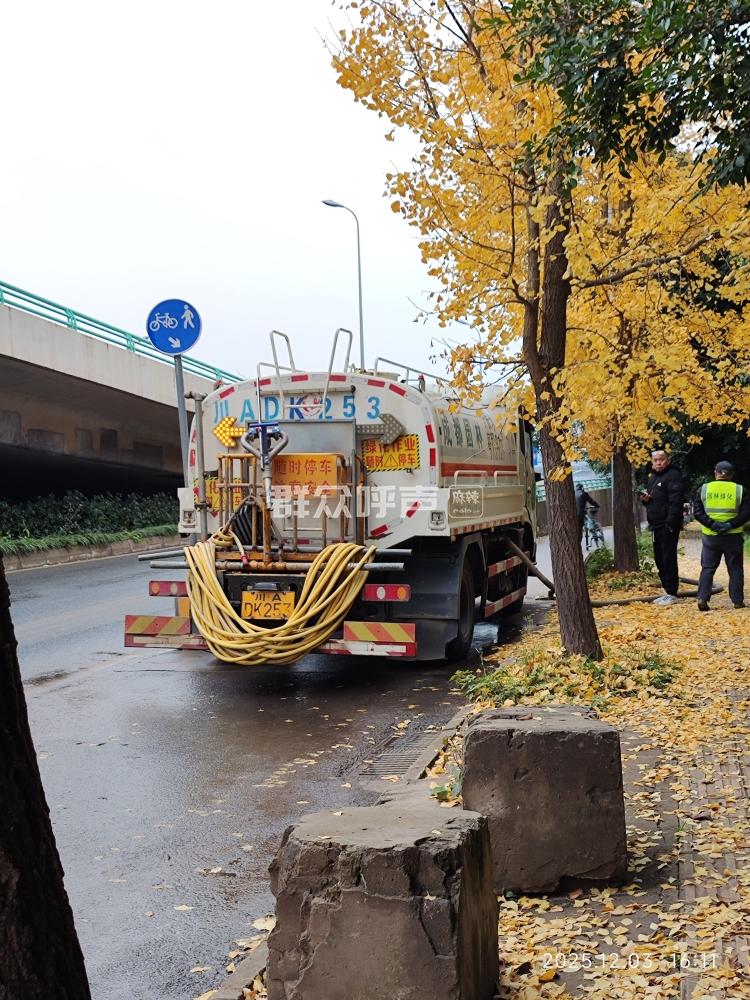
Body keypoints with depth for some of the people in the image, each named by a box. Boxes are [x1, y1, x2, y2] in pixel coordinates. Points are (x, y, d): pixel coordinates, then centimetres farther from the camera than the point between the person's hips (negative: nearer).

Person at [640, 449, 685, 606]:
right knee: (659, 559, 13)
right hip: (656, 525, 9)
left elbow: (675, 502, -18)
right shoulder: (653, 478, 18)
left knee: (668, 559, -7)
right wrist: (645, 499, 5)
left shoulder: (673, 475, -10)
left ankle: (672, 593, -2)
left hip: (668, 526, -9)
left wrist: (670, 524, -24)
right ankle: (667, 591, 21)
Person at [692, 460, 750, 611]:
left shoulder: (704, 489, 2)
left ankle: (702, 599, -3)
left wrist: (712, 524, -10)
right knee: (735, 569, 10)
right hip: (733, 537, -1)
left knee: (707, 568, 8)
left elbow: (697, 512, -4)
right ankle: (738, 601, 11)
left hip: (710, 536, 1)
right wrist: (730, 525, -13)